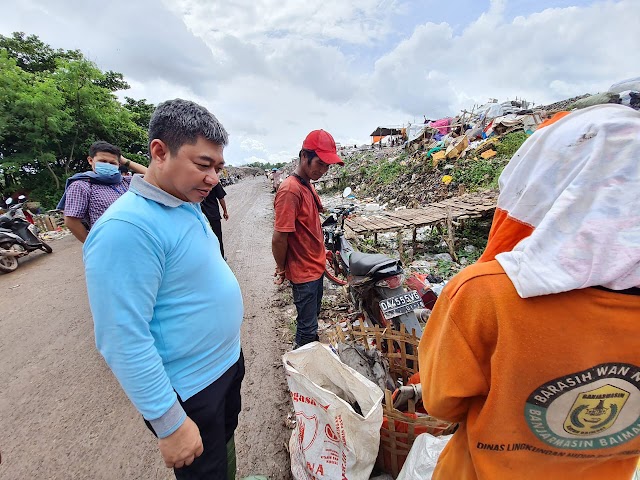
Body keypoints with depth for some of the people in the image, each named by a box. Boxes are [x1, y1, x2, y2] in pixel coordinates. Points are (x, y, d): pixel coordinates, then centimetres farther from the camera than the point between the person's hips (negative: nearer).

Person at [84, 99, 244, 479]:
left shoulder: (189, 206, 1)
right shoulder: (128, 227, -28)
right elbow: (124, 341, -27)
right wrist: (171, 425, -19)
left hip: (228, 362, 8)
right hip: (191, 391, -8)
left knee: (226, 444, 31)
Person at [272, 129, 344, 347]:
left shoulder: (308, 185, 6)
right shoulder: (290, 190, -25)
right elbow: (278, 238, -24)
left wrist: (320, 252, 13)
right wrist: (282, 269, -10)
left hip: (316, 266, 9)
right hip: (303, 271, -9)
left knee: (313, 315, 26)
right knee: (307, 325, 8)